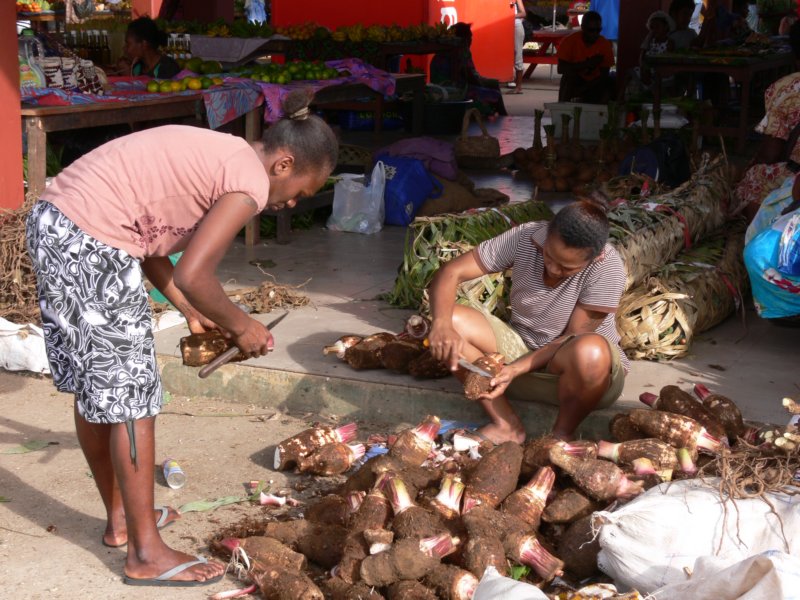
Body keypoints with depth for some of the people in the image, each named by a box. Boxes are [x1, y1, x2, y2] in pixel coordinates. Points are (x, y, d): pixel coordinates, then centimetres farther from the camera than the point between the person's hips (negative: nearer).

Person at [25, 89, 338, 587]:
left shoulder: (215, 155, 17)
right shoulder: (250, 182, -11)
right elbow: (192, 275, -19)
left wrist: (194, 314, 19)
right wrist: (241, 327, -2)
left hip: (53, 224, 10)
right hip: (90, 246, -10)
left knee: (94, 389, 20)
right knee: (131, 396, 0)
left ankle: (120, 517, 35)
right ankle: (146, 554, 10)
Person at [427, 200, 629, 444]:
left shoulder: (608, 268, -26)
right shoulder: (525, 237, -17)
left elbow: (573, 338, -20)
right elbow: (451, 273, -18)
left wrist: (516, 369, -32)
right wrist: (442, 324, -37)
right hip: (521, 347, 4)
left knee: (589, 350, -41)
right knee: (451, 320, -21)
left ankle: (563, 434, -11)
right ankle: (507, 425, -12)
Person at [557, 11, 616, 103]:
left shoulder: (605, 45, -10)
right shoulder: (570, 40, -14)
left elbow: (604, 75, -12)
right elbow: (561, 68, -21)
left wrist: (582, 89, -26)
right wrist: (587, 64, -29)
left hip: (594, 85, 1)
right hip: (573, 82, -1)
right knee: (569, 73, -32)